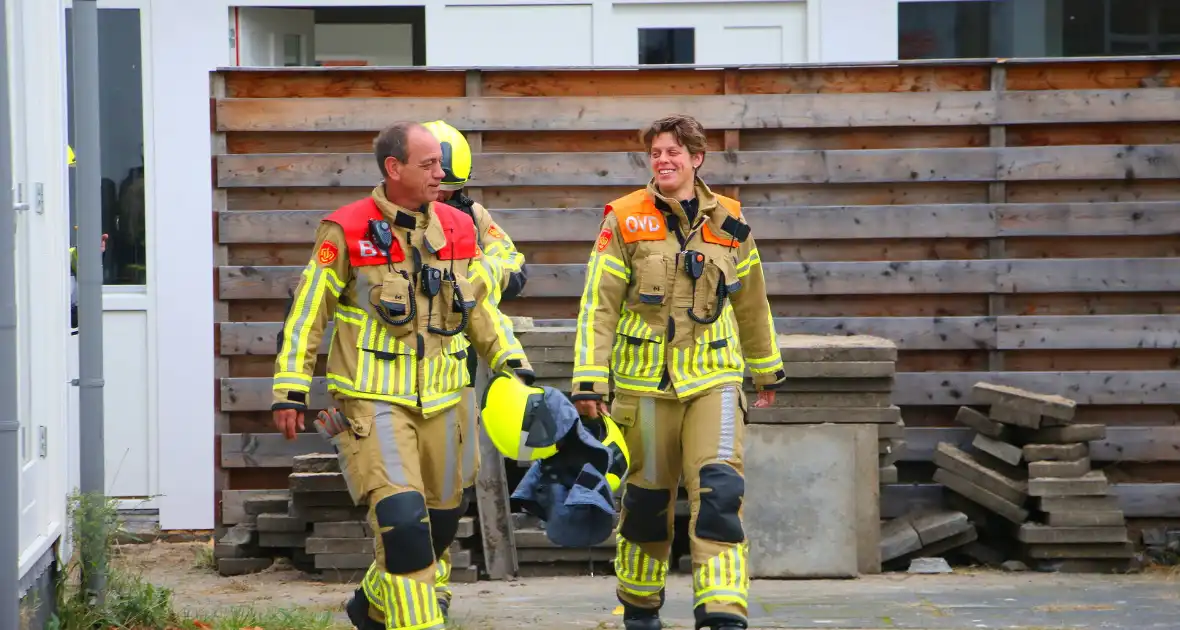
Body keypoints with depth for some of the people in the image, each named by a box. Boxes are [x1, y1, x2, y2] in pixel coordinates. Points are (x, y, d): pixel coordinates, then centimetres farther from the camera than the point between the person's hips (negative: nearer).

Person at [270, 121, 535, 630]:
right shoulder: (346, 232, -9)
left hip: (439, 399, 6)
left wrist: (514, 365, 6)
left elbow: (481, 308, 16)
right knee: (402, 518, -18)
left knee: (440, 523, 13)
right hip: (372, 399, -6)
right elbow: (306, 313, -4)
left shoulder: (457, 229, 6)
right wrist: (290, 391, -7)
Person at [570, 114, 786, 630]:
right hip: (645, 382, -1)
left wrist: (767, 370, 26)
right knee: (647, 498, 10)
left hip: (714, 379, 1)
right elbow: (598, 304, -4)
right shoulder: (625, 220, -2)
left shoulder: (729, 223, 6)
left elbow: (752, 303, 19)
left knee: (719, 491, -14)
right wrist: (589, 379, -11)